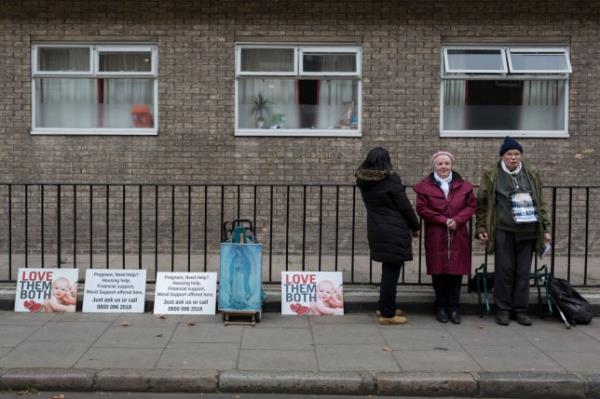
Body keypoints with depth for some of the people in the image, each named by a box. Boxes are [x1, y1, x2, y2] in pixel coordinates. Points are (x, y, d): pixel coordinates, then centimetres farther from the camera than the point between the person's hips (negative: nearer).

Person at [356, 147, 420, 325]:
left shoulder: (363, 181, 5)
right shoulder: (391, 180, -14)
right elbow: (404, 206, -9)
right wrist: (415, 227, 2)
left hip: (376, 230, 7)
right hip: (394, 232, -7)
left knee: (388, 269, 19)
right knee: (391, 271, 0)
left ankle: (385, 307, 29)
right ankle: (387, 314, 5)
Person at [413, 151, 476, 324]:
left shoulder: (463, 185, 7)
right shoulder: (425, 186, 0)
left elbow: (471, 205, 6)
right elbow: (421, 208, -5)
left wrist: (457, 220, -11)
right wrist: (443, 220, -13)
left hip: (458, 236, 2)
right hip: (435, 237, -2)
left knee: (456, 271, 0)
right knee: (439, 271, 1)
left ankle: (454, 307, 11)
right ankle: (441, 307, 14)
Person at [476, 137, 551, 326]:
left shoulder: (531, 174, 11)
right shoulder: (491, 175, 1)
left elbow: (540, 202, 15)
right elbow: (482, 204, 4)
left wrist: (545, 227, 11)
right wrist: (481, 229, -1)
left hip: (527, 231, 3)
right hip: (503, 231, -3)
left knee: (523, 272, 6)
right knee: (504, 271, 1)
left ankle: (520, 310, 16)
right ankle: (503, 309, 12)